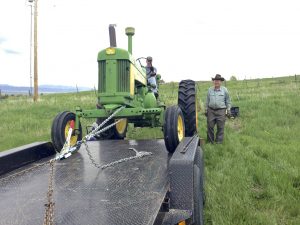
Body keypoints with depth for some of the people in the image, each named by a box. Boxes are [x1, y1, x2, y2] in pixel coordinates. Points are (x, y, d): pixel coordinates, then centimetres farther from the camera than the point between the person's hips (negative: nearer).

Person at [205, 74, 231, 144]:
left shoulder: (224, 90, 3)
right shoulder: (210, 90, 9)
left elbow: (228, 101, 8)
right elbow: (207, 101, 15)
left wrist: (228, 110, 3)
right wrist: (206, 110, 13)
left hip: (221, 111, -2)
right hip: (211, 110, 2)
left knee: (220, 127, 1)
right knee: (210, 126, 4)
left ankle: (219, 141, 13)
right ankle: (210, 140, 17)